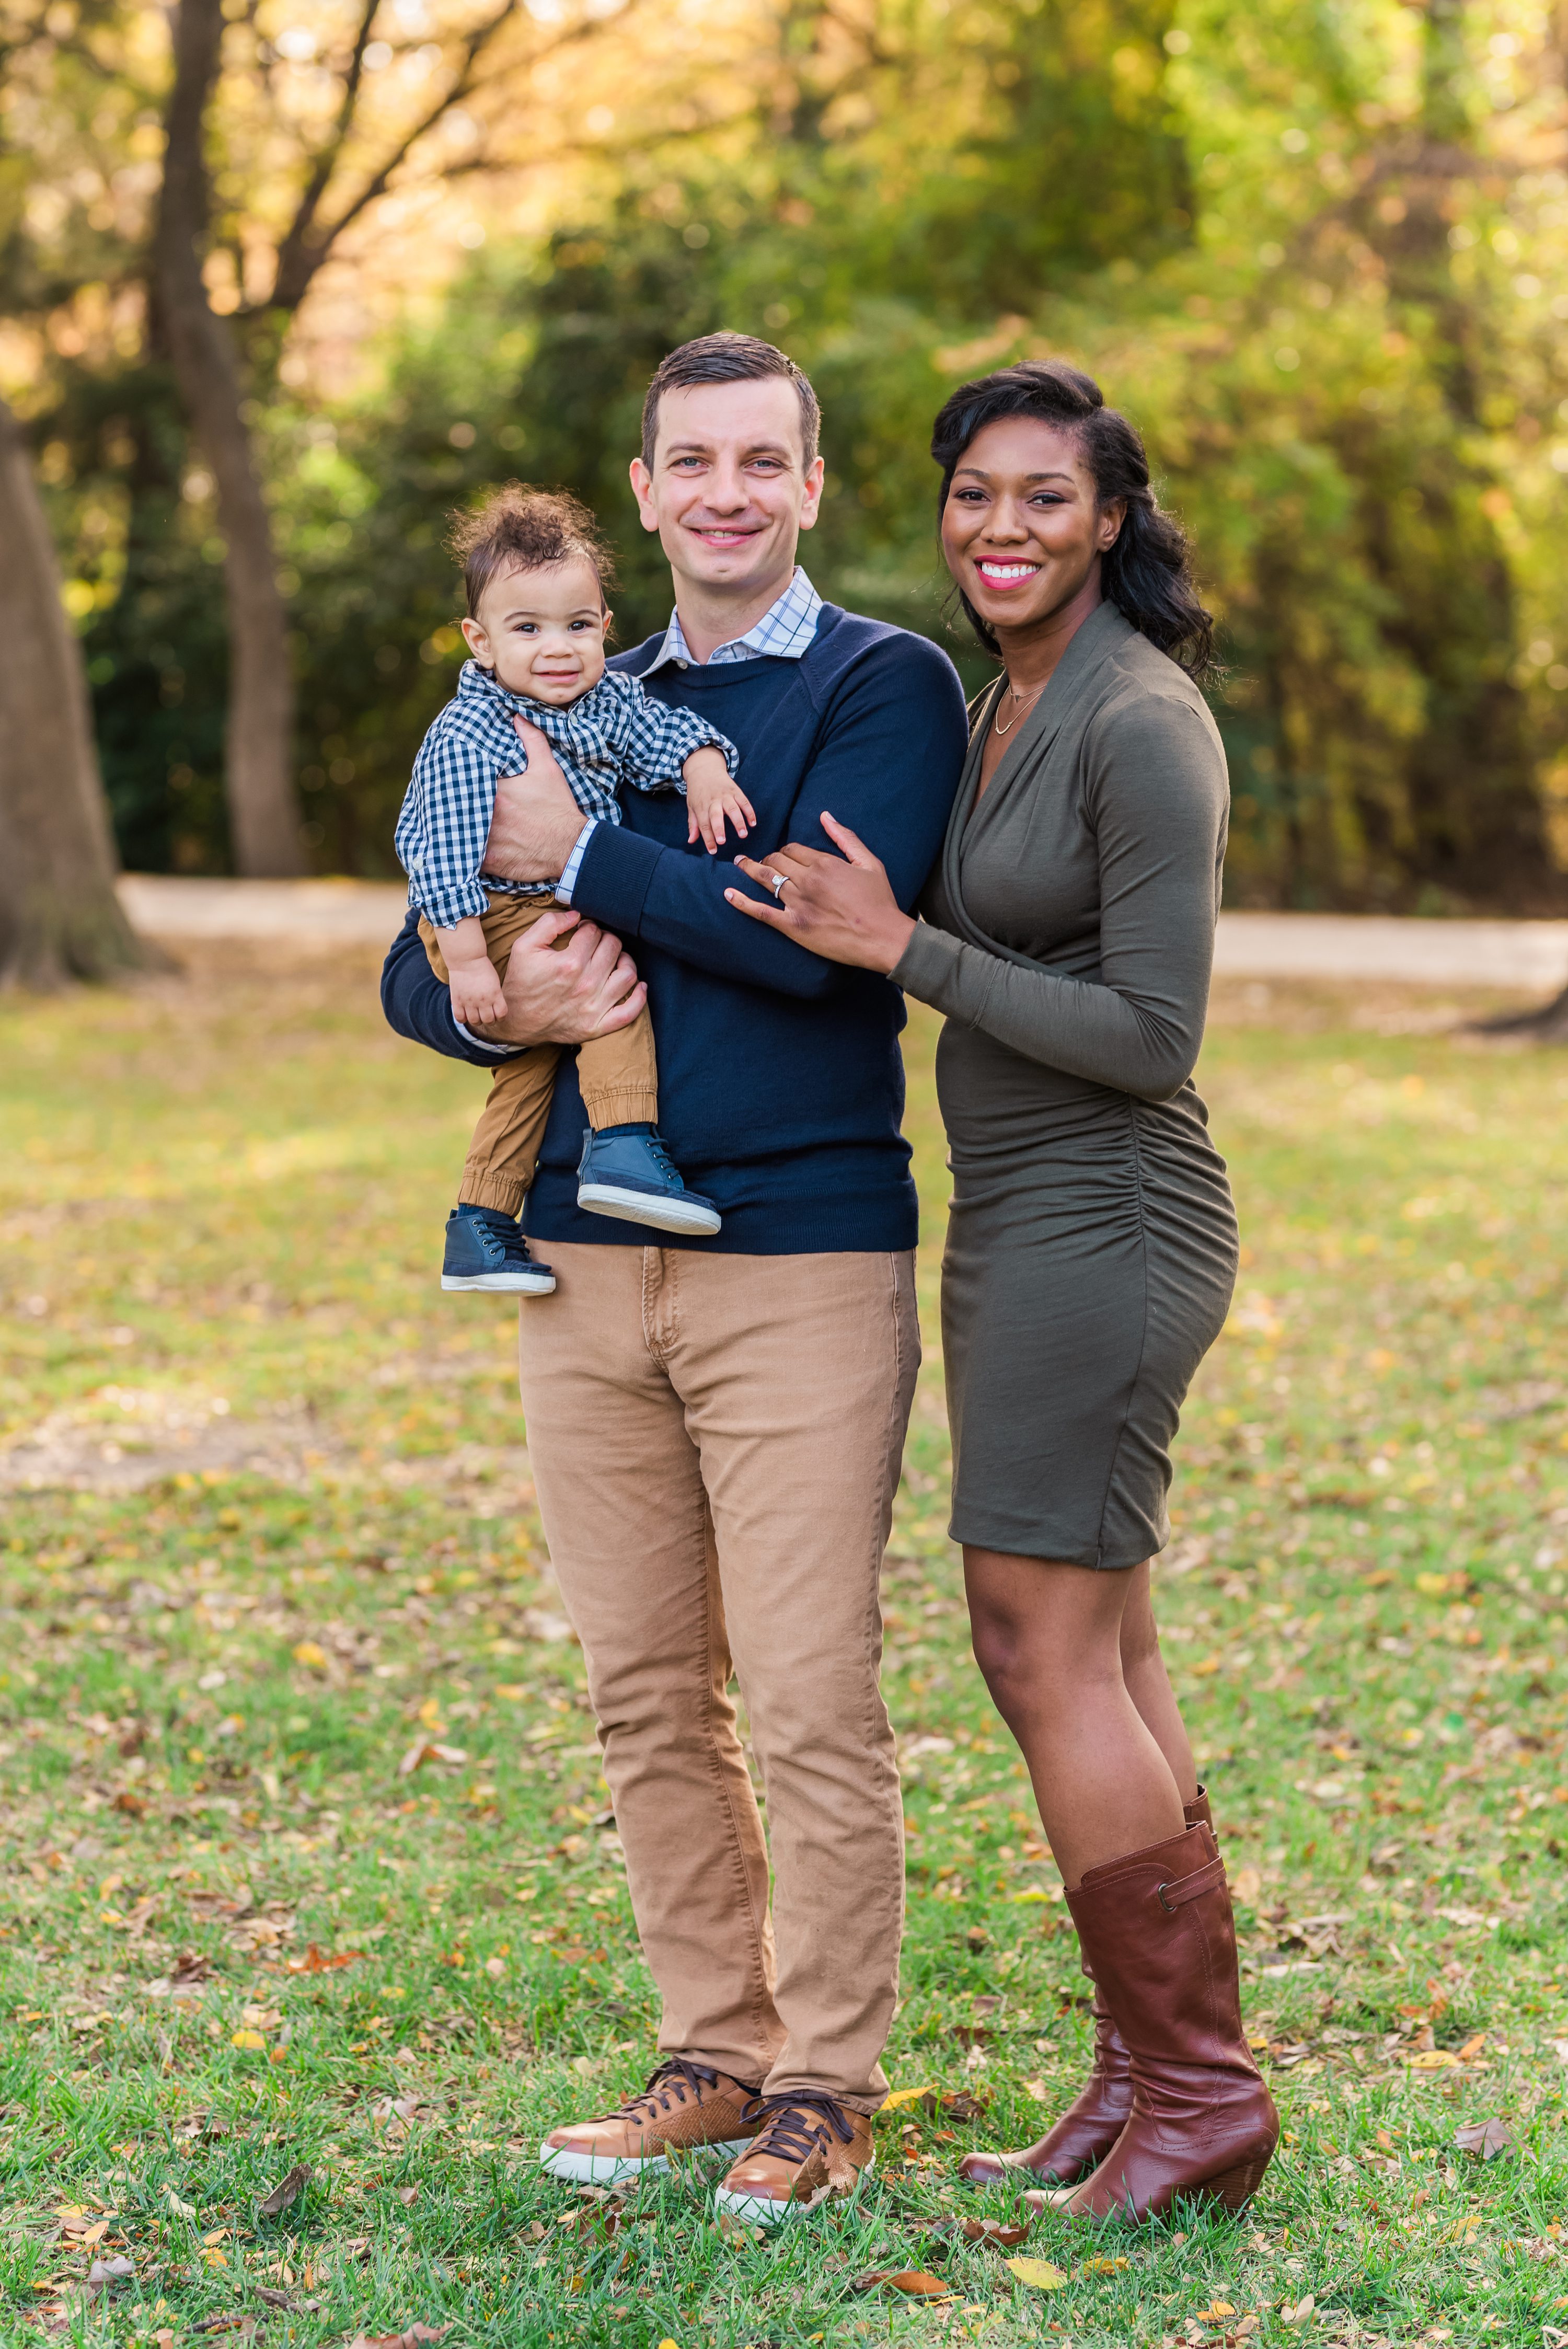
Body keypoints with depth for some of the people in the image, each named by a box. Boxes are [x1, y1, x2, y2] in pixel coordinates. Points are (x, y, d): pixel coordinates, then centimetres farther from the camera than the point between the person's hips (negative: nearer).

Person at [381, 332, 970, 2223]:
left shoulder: (887, 686, -1)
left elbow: (826, 936, -18)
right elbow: (415, 965, 15)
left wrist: (583, 859, -9)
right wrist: (496, 1001, -9)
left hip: (803, 1263, -5)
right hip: (586, 1263, 6)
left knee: (812, 1710, -3)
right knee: (648, 1700, 11)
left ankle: (827, 2087, 11)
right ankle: (715, 2054, 24)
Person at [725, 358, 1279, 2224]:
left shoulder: (1142, 724, -16)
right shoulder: (1008, 711, 13)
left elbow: (1153, 1040, -19)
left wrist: (898, 948, -17)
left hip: (1102, 1227, -9)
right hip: (1010, 1226, 9)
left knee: (1044, 1658, -8)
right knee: (1096, 1654, 11)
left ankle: (1201, 2093, 2)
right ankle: (1149, 2071, 19)